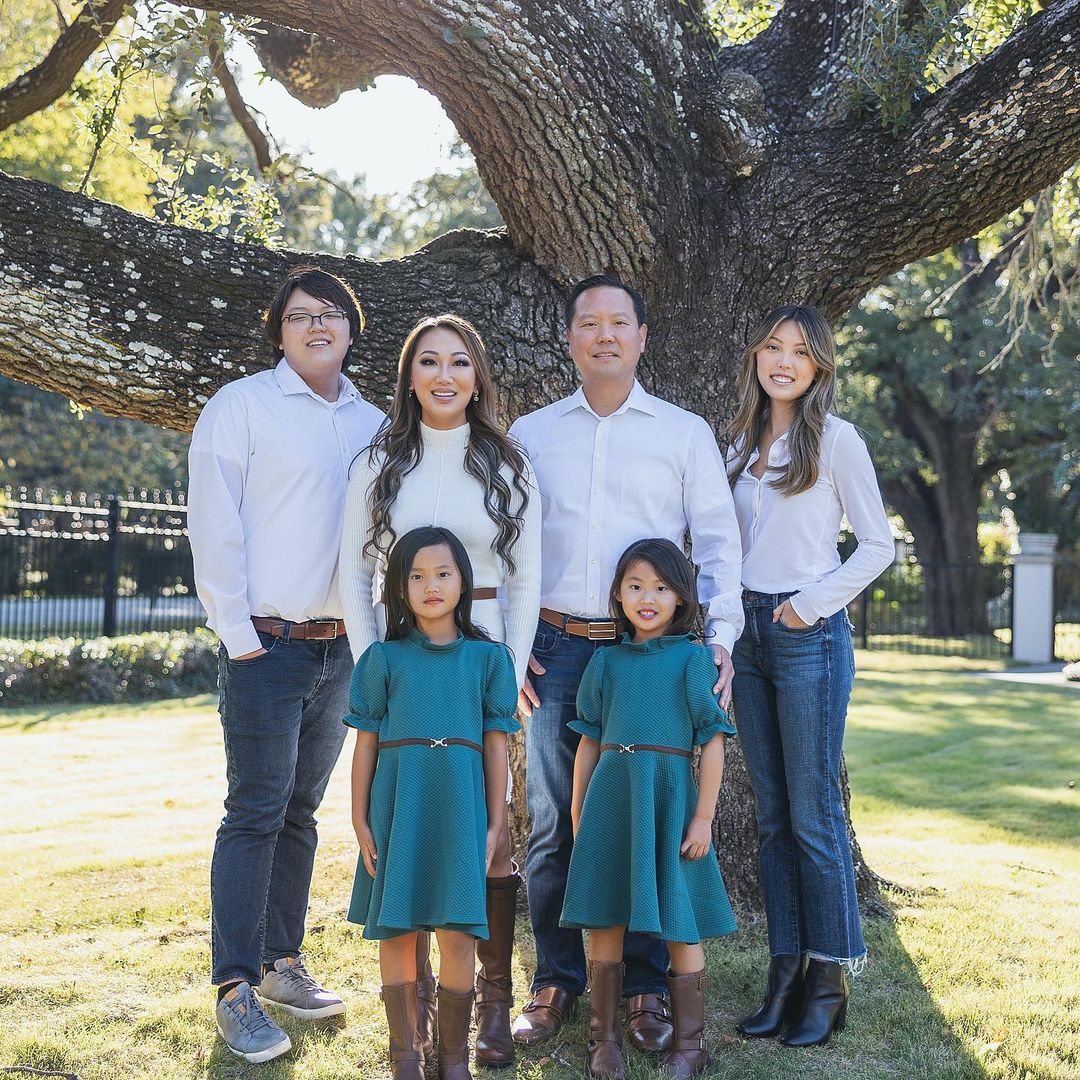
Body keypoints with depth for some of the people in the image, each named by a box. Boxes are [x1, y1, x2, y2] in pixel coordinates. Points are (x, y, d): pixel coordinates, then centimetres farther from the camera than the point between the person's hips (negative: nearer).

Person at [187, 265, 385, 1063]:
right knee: (255, 813, -4)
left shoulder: (372, 423, 12)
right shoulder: (242, 405, -2)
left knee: (300, 811, 13)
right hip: (268, 643, -5)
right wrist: (238, 634, -11)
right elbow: (214, 525, -7)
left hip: (341, 646, 5)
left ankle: (282, 963, 24)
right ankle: (236, 990, 2)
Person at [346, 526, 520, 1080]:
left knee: (456, 933, -2)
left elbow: (496, 745, 7)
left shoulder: (487, 656, 6)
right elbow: (366, 743, 7)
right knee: (396, 930, 5)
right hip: (397, 802, 1)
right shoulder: (384, 658, 6)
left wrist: (494, 824, 4)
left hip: (459, 804, 0)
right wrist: (359, 819, 3)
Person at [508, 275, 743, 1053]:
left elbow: (718, 541, 5)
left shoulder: (685, 433, 8)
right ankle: (556, 983, 17)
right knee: (553, 823, 4)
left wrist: (721, 636, -7)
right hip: (557, 649, 2)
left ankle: (646, 990, 14)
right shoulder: (530, 435, 13)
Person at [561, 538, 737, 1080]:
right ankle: (605, 1036, 19)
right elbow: (589, 742, 12)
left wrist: (704, 817, -7)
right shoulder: (606, 660, 8)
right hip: (609, 796, 3)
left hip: (668, 796, -3)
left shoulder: (693, 658, -1)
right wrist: (577, 813, 11)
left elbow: (713, 742, -3)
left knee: (678, 923, 3)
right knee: (604, 917, 7)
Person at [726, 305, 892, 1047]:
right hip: (750, 634, 6)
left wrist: (810, 603, -11)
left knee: (813, 814, -4)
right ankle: (786, 973, 14)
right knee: (773, 817, 8)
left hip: (809, 635, -6)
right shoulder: (744, 443, 14)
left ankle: (828, 983, 6)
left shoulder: (836, 440, -4)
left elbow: (878, 545, -5)